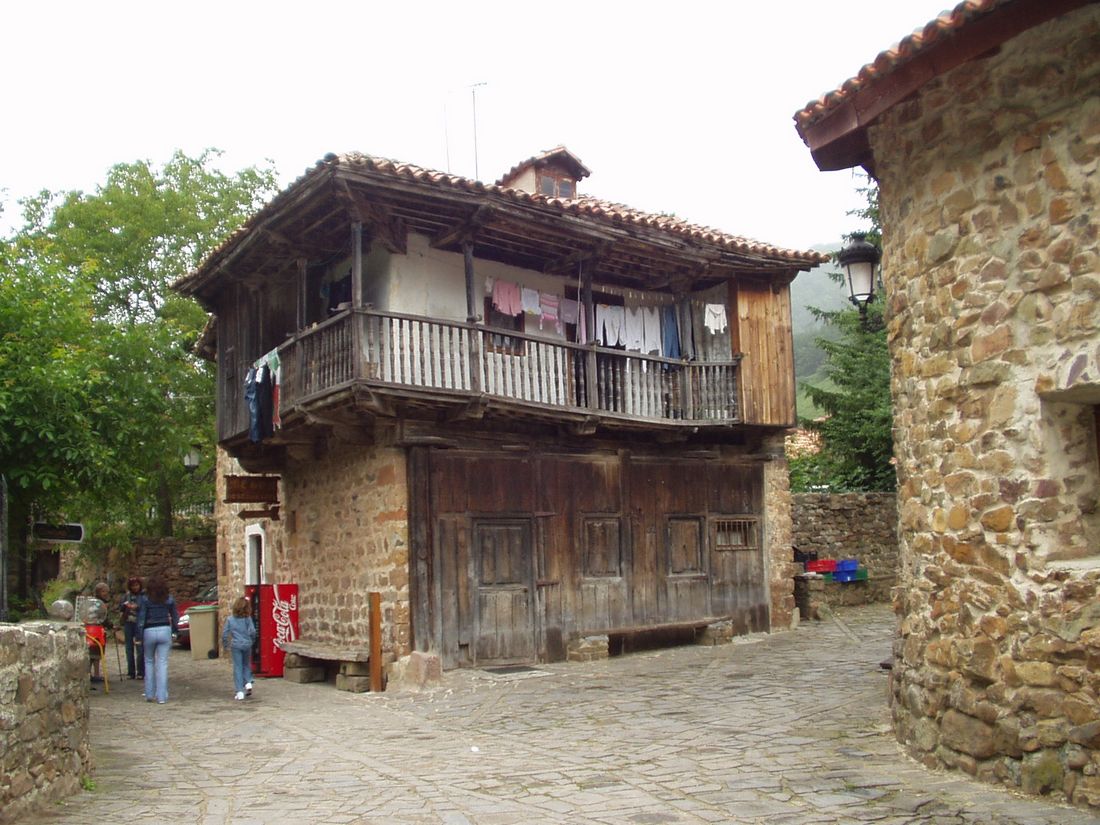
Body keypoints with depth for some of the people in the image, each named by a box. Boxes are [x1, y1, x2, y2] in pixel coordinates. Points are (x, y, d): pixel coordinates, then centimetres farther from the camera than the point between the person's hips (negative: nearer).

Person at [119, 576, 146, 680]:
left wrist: (137, 607, -24)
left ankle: (141, 673, -1)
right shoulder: (127, 596, 13)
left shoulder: (144, 596, -1)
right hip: (128, 623, 5)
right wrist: (125, 605, -9)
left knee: (140, 648, -6)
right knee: (129, 648, 8)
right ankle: (131, 672, 15)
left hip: (139, 624, -5)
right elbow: (120, 608, 11)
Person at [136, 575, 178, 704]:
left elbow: (141, 620, -7)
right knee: (162, 663, 2)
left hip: (149, 632, -1)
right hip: (165, 631, 1)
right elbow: (175, 617, 8)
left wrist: (139, 637, -1)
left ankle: (149, 694, 16)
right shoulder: (169, 600, 2)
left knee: (149, 662, 16)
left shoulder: (145, 601, -6)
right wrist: (173, 630, 20)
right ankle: (161, 696, -2)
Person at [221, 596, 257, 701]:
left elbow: (225, 634, -2)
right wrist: (252, 641, 8)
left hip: (236, 645, 0)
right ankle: (248, 683, 2)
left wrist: (225, 644, 12)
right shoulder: (248, 619, -7)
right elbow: (252, 631, -11)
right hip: (247, 644, 0)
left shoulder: (230, 619, -3)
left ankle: (240, 692, 1)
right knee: (246, 664, 21)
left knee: (237, 667, 4)